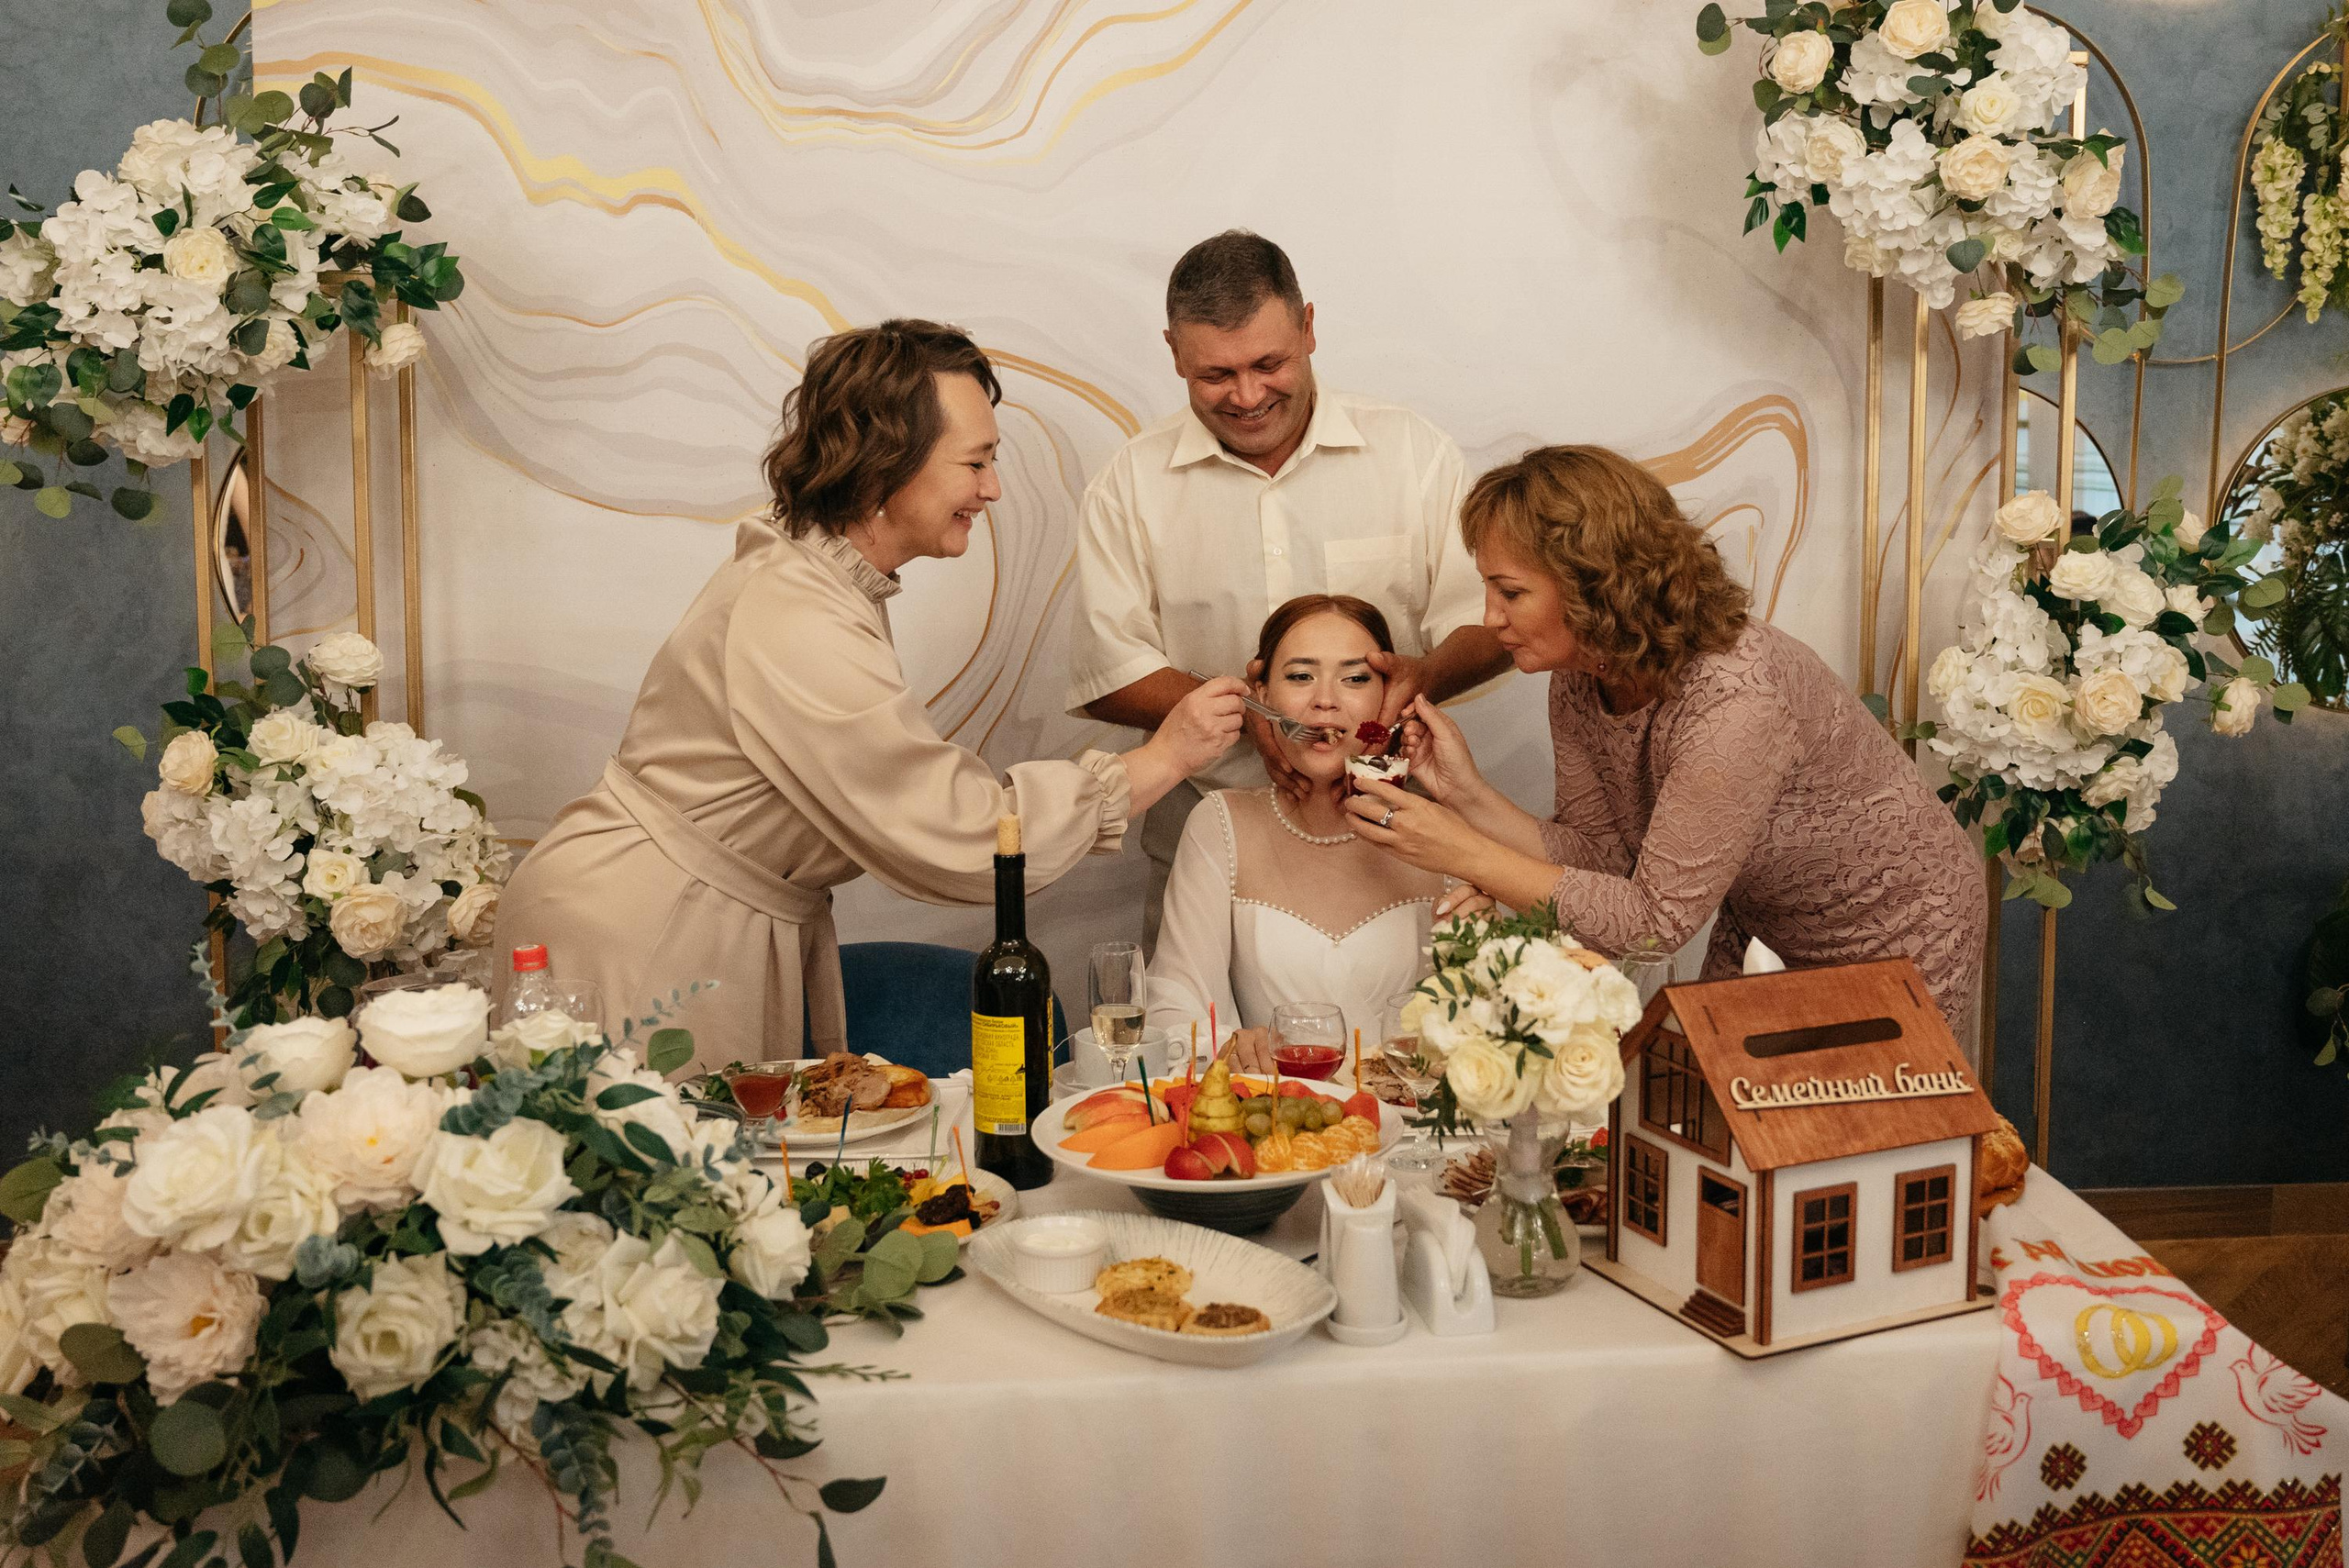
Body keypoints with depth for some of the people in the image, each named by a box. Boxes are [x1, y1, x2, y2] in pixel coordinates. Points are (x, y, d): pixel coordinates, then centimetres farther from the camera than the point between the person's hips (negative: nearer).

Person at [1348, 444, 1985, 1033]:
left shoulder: (1735, 701, -37)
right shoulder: (1580, 680, -13)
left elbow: (1657, 919, -32)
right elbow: (1605, 857, -10)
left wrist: (1464, 853, -34)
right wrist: (1467, 795, -23)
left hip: (1895, 949, -6)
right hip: (1762, 931, 7)